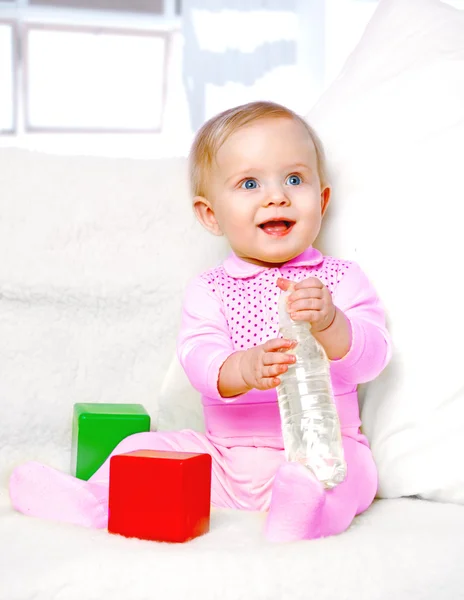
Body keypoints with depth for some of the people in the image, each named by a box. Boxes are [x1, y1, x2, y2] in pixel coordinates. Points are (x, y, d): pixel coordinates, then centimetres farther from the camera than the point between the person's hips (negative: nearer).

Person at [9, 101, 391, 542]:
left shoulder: (342, 280, 2)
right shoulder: (209, 291, 4)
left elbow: (372, 355, -11)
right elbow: (199, 359, -13)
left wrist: (329, 323, -34)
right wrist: (244, 368, -37)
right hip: (225, 455, 3)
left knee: (353, 465, -33)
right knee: (145, 447, -10)